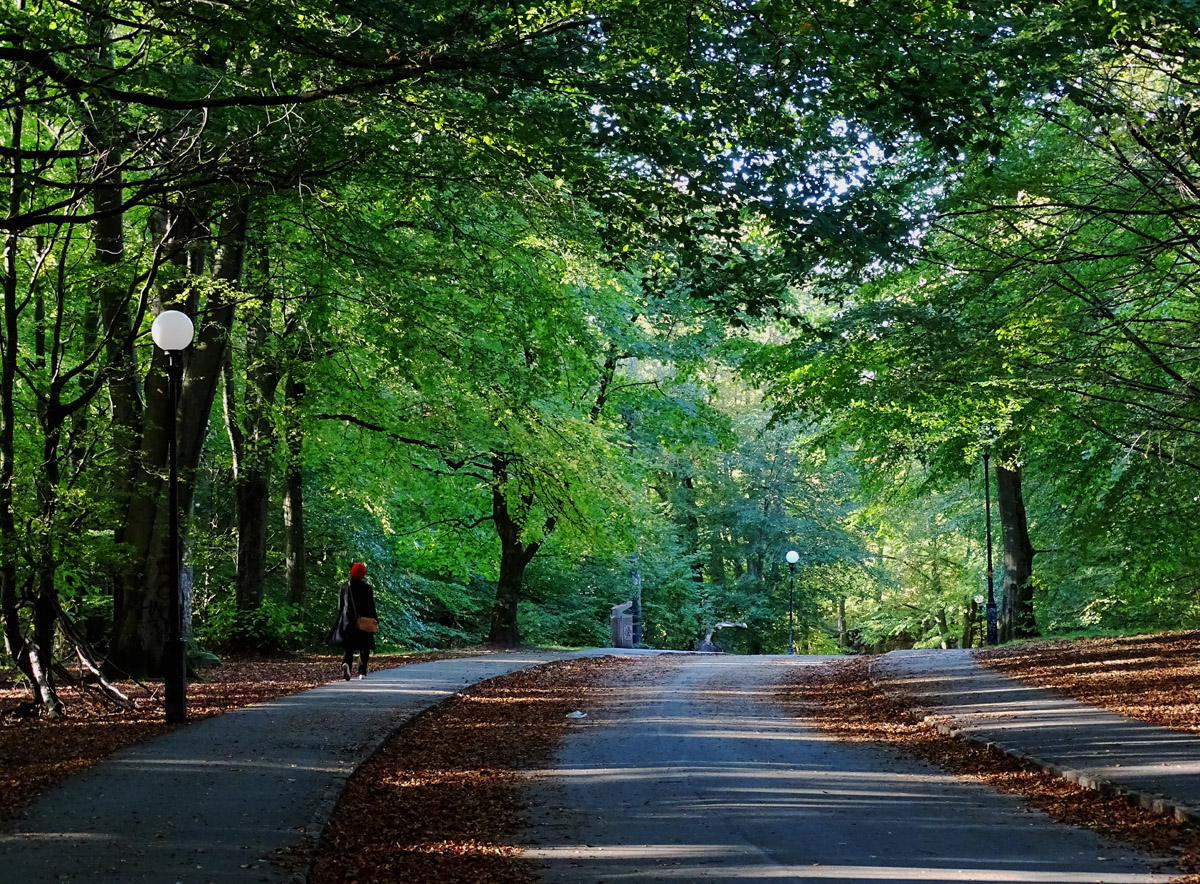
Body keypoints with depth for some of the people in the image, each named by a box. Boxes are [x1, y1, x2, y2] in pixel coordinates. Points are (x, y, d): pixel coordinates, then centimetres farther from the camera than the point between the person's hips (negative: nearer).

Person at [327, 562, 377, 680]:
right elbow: (371, 607, -5)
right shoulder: (367, 588, -6)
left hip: (348, 621, 2)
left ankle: (346, 663, -22)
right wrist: (374, 621, 3)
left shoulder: (345, 586, 2)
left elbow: (340, 606, 6)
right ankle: (362, 671, 6)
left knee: (349, 648, 5)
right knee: (364, 648, 10)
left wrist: (341, 620, 14)